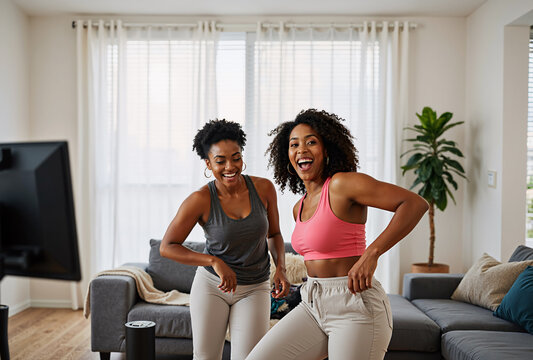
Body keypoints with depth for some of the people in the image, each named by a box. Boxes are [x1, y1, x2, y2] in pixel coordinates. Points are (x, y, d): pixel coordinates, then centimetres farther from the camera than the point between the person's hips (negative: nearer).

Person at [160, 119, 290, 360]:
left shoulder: (263, 188, -9)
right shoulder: (201, 200, -16)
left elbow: (274, 234, 7)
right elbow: (167, 247, -14)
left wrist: (280, 268, -10)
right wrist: (214, 261, -24)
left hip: (254, 290, 1)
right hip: (211, 286, -1)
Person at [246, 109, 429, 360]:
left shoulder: (343, 184, -12)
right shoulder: (299, 208, 11)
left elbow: (416, 203, -20)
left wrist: (371, 254, -27)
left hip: (354, 305, -7)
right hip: (312, 304, 7)